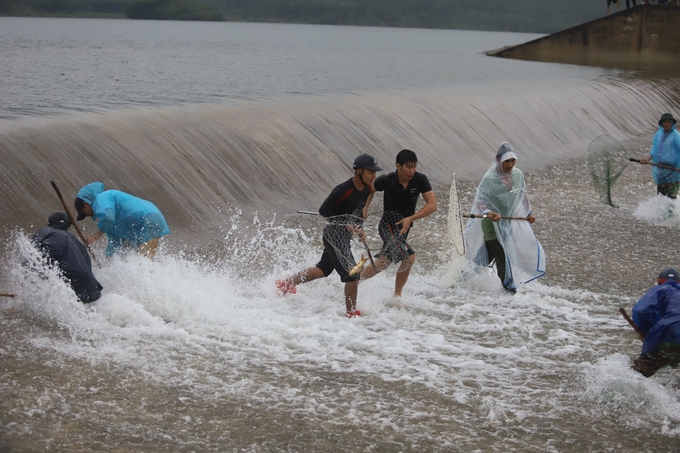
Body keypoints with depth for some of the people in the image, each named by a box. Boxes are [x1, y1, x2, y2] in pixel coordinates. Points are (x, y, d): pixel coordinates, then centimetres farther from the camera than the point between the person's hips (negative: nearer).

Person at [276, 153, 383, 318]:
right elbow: (323, 210, -18)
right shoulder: (343, 190, -24)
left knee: (323, 270, 22)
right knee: (352, 274, -10)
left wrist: (359, 229, 1)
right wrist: (346, 224, -23)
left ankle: (287, 283, 39)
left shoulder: (367, 189, 0)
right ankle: (351, 314, 4)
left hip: (345, 236, 9)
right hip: (335, 234, -9)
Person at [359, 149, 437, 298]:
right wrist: (364, 208, -6)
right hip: (389, 223, -5)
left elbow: (432, 205, -17)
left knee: (382, 263, 12)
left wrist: (410, 218, -26)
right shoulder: (387, 181, -15)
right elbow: (370, 189, 6)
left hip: (404, 227, 5)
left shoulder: (420, 180, -12)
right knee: (409, 257, -23)